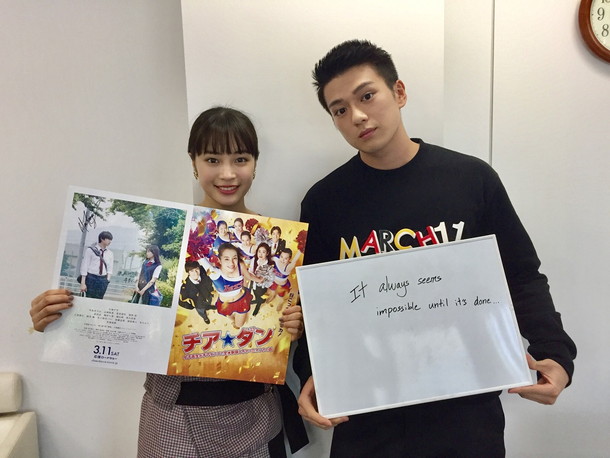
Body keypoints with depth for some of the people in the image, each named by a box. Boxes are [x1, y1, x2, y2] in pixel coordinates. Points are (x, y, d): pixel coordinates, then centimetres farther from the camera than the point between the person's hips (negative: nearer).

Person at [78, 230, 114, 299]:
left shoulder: (109, 253, 9)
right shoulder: (90, 250, -2)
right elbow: (84, 266, -4)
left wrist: (107, 280, -2)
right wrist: (83, 283, -8)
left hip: (103, 280, 3)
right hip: (91, 278, -3)